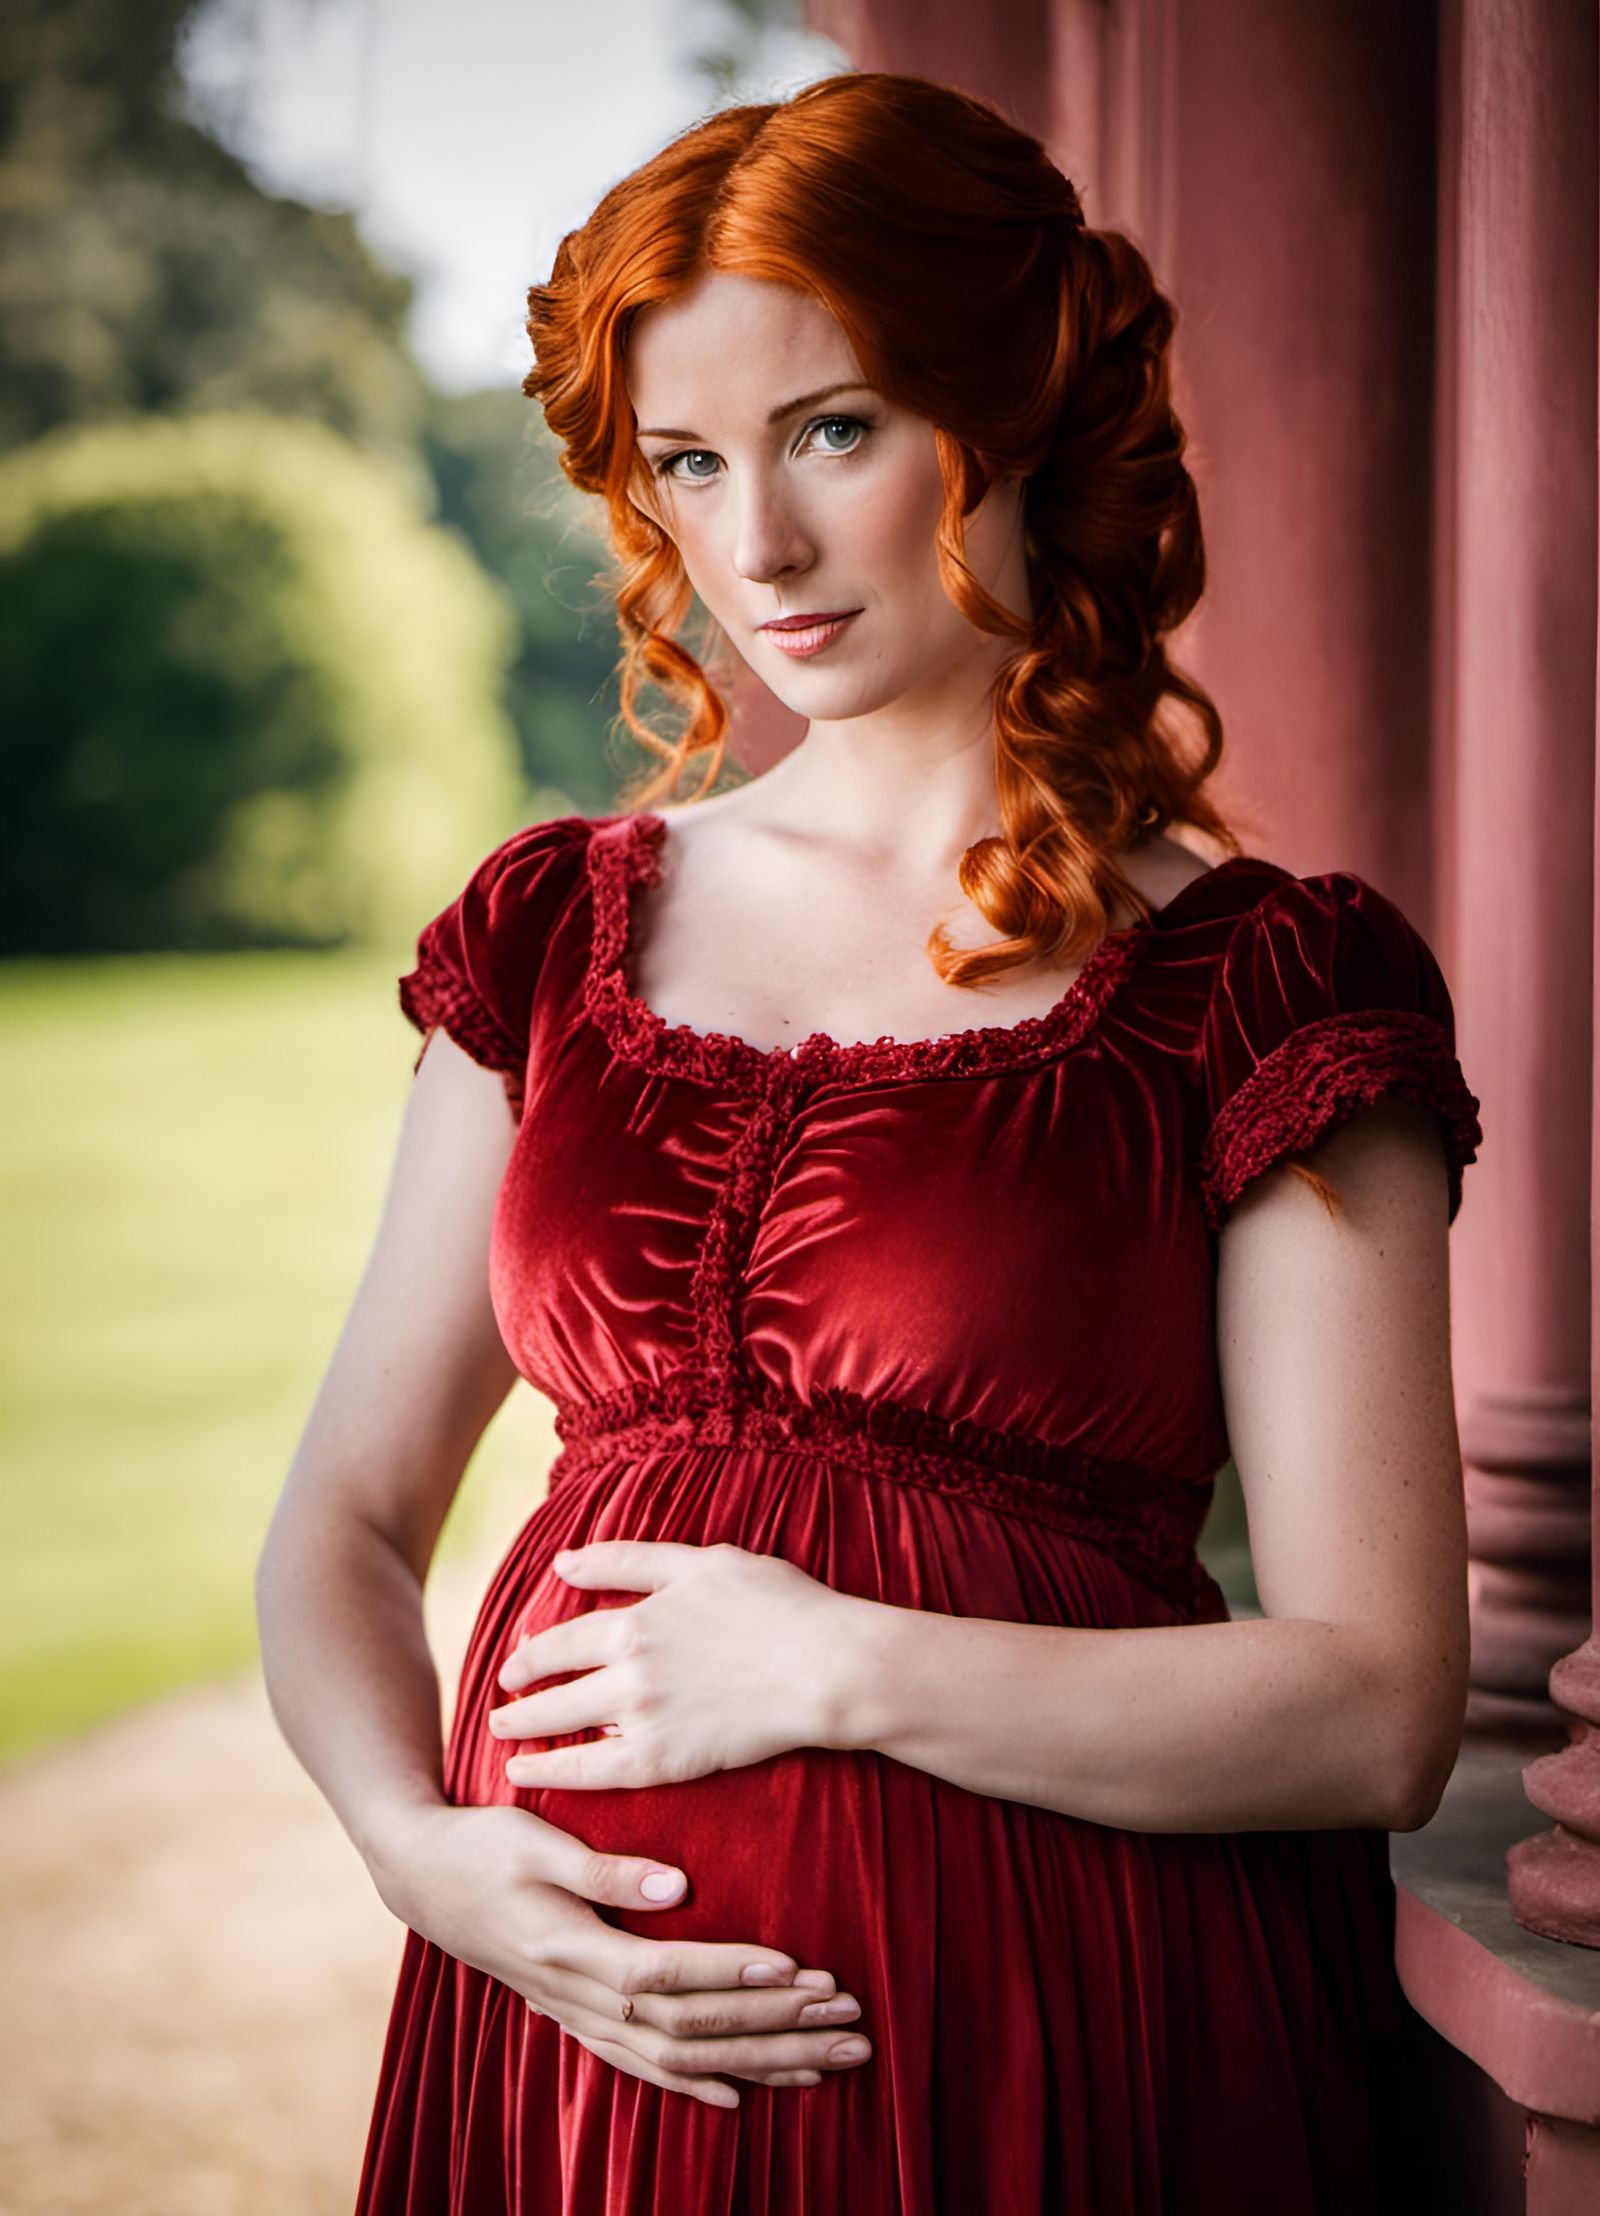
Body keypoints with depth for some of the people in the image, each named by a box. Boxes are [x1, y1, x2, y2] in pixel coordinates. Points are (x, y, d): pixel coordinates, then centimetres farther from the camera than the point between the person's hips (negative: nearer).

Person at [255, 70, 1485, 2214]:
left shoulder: (1262, 986, -5)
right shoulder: (560, 931, 7)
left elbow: (1380, 1711, -9)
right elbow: (347, 1513, 9)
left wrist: (840, 1663, -14)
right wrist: (417, 1842, -10)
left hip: (1055, 2039, -3)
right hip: (574, 2010, 4)